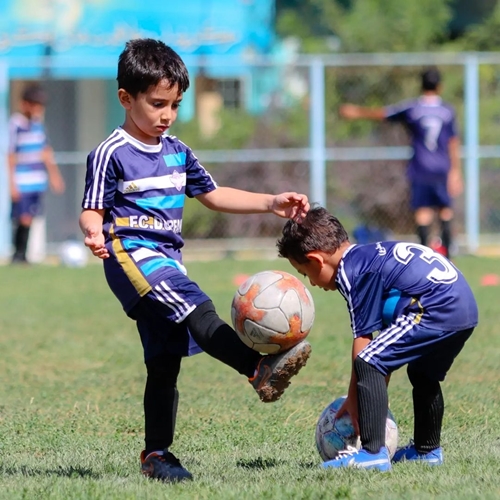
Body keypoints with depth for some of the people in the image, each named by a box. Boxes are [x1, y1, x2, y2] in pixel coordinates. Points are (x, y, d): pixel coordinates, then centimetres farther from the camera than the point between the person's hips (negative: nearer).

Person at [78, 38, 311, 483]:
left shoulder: (177, 152, 15)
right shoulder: (111, 155, -6)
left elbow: (214, 195, 23)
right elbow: (93, 210, -8)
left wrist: (272, 204, 17)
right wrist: (94, 233, -32)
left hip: (167, 261, 8)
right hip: (132, 254, -8)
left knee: (165, 362, 7)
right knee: (199, 311, -30)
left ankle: (156, 454, 13)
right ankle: (260, 370, -44)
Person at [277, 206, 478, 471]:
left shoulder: (352, 272, -5)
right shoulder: (373, 255, 24)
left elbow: (363, 340, -6)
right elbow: (388, 338, 27)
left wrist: (353, 399, 2)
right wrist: (379, 393, 28)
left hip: (436, 309, -11)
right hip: (467, 309, 11)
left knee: (368, 363, -11)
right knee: (422, 374, 31)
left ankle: (372, 452, -15)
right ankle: (427, 450, 44)